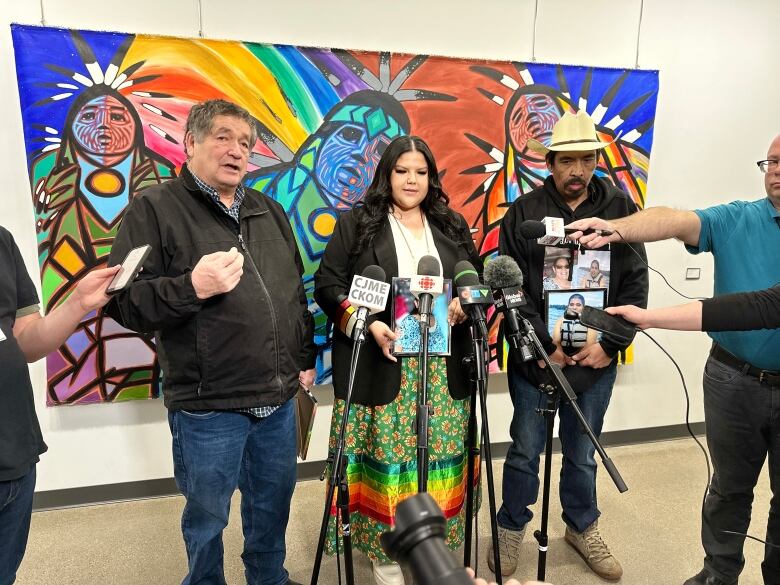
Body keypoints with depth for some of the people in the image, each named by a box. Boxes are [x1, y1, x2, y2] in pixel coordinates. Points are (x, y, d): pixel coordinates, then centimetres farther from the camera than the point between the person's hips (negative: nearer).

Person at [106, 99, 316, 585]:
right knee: (208, 516, 13)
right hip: (208, 406, -5)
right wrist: (192, 287, -27)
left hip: (280, 398, 6)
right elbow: (127, 303, -11)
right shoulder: (155, 208, -5)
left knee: (274, 500, 21)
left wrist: (307, 356, 14)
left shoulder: (268, 210, 12)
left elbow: (296, 290, 17)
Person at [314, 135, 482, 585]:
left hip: (442, 370, 4)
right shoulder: (356, 224, 3)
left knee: (438, 460, 7)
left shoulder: (453, 226, 14)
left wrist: (463, 305, -5)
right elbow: (328, 283, -2)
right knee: (386, 460, 0)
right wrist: (368, 323, -16)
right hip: (381, 367, -3)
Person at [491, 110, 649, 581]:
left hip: (596, 360, 2)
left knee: (583, 454, 19)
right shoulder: (524, 212, -4)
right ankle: (512, 528, 34)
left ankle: (583, 528, 42)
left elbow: (635, 284, 0)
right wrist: (544, 344, -13)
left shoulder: (621, 208, 1)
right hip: (535, 359, -1)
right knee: (525, 452, 12)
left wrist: (610, 344, -9)